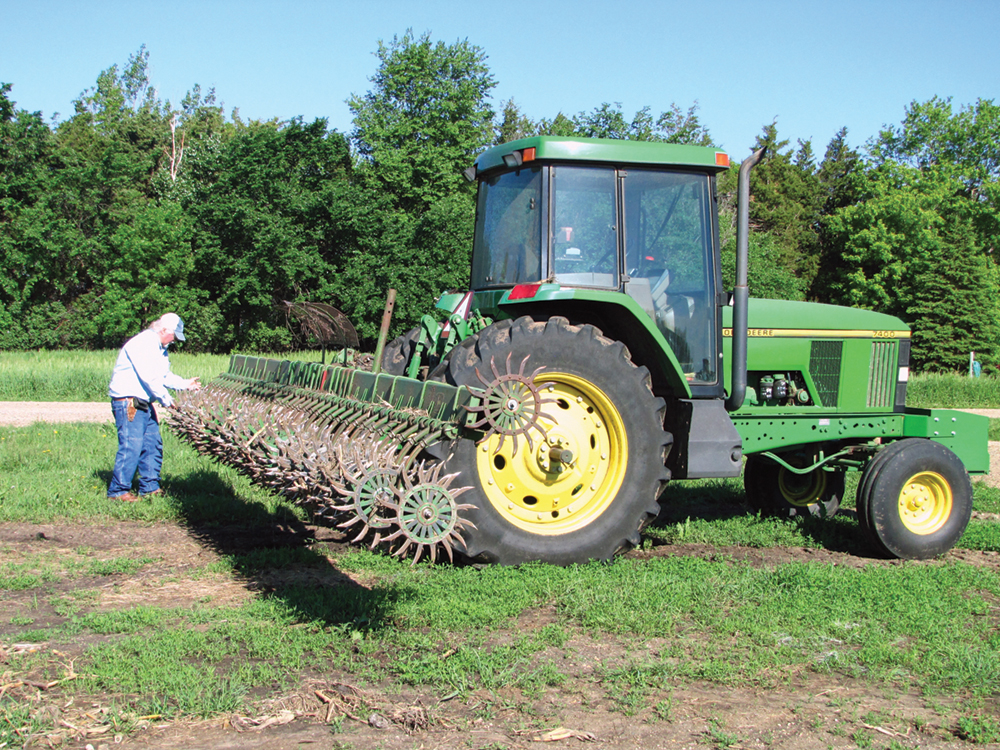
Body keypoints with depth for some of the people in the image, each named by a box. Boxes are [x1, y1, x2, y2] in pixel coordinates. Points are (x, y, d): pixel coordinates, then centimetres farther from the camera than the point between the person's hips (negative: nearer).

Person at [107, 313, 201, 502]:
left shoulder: (160, 348, 17)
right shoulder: (142, 344, -16)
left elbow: (165, 376, 22)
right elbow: (149, 378, -21)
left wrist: (185, 384, 9)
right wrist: (166, 399, -14)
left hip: (144, 404, 10)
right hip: (128, 402, -10)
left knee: (153, 445, 10)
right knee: (131, 446, -13)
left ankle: (150, 487, 18)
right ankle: (118, 490, -6)